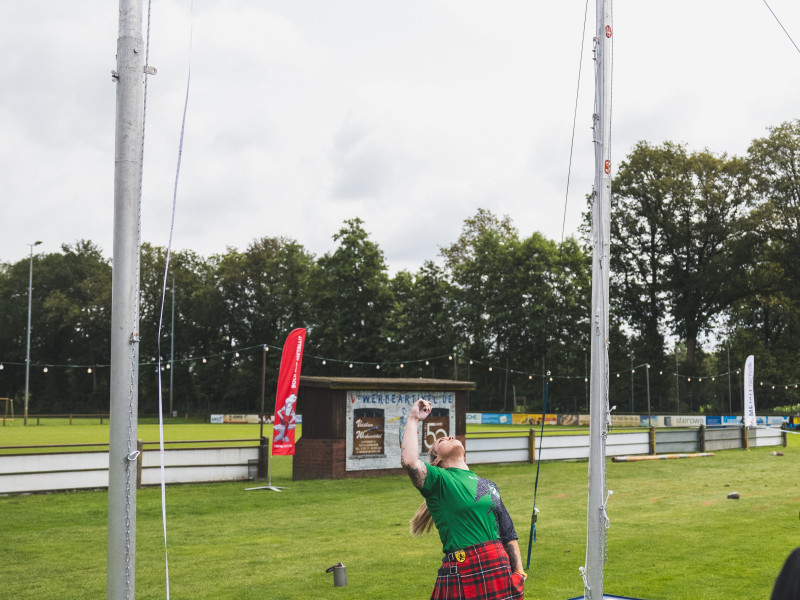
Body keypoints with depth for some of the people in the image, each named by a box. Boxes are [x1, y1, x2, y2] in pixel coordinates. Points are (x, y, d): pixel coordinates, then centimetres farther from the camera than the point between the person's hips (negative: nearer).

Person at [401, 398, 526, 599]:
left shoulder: (488, 485, 19)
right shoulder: (439, 480, 1)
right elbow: (409, 462, -20)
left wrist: (519, 572, 10)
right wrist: (413, 420, -8)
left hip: (500, 568, 5)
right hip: (463, 573, -5)